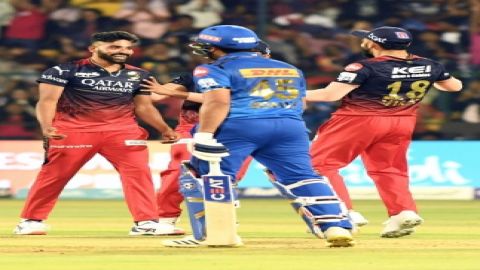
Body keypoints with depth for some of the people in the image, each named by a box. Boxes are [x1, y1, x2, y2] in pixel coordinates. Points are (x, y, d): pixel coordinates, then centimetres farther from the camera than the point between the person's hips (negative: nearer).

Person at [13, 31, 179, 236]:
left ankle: (146, 222, -9)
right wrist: (46, 126, -24)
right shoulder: (65, 71, -2)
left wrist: (164, 129, 1)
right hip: (73, 130, -3)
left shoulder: (138, 76, 13)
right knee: (54, 174, -2)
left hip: (123, 131, 3)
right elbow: (48, 100, -6)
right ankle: (31, 220, 12)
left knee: (139, 172, -10)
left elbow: (143, 107, 17)